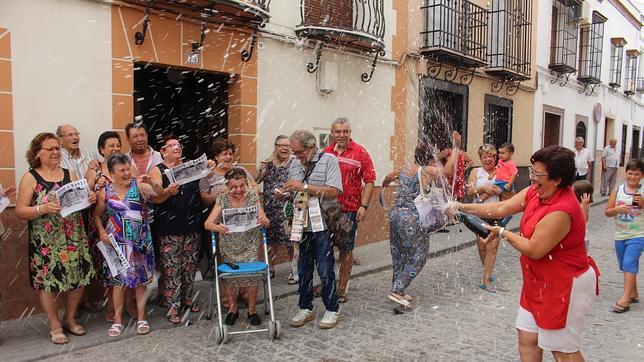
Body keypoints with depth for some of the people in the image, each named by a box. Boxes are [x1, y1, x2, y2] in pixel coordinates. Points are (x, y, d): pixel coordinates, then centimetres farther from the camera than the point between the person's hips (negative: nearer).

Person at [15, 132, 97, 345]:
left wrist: (90, 199, -10)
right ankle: (55, 326, 20)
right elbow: (20, 211, -7)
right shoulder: (30, 178, -4)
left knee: (78, 278, 7)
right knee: (48, 281, 2)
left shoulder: (70, 174, 7)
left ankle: (70, 319, 28)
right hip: (46, 241, -4)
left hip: (74, 238, 4)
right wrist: (43, 209, -23)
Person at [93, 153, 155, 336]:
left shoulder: (139, 186, -5)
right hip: (117, 242, 1)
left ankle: (141, 318, 21)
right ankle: (118, 320, 20)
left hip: (140, 241, 0)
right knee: (118, 280, 6)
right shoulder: (105, 192, 0)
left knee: (141, 279, 8)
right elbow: (97, 214, 12)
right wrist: (101, 231, -2)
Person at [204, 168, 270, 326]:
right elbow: (207, 224, -12)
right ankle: (232, 308, 23)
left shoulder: (253, 196, -4)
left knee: (252, 273, -14)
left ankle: (252, 310, 9)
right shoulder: (222, 199, -5)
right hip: (229, 247, 1)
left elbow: (265, 221, -5)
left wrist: (264, 221, -30)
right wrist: (217, 227, -35)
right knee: (229, 275, -3)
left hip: (249, 246, 0)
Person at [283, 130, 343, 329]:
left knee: (325, 270, -2)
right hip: (302, 225, 6)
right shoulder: (294, 165, 13)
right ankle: (305, 309, 25)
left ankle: (332, 309, 15)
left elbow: (333, 191, -15)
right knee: (303, 269, 12)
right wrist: (284, 193, -2)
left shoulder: (328, 160, -5)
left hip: (322, 224, -5)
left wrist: (304, 187, -17)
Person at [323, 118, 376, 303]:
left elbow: (369, 181, -5)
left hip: (350, 209, -3)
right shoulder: (326, 153, 7)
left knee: (346, 249, 7)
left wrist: (364, 206, -13)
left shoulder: (360, 153, -3)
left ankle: (341, 289, 19)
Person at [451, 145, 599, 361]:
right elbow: (502, 208, 2)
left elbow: (534, 250, -25)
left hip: (566, 286, -9)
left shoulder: (561, 211, -29)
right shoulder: (534, 193, -2)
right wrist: (462, 207, -3)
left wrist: (503, 233, -13)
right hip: (541, 282, 9)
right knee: (527, 337, 14)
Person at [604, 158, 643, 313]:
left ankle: (625, 299, -12)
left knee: (629, 264, -14)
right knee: (626, 266, 15)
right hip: (620, 236, 4)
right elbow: (607, 212, 2)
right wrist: (617, 209, -17)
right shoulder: (617, 190, 1)